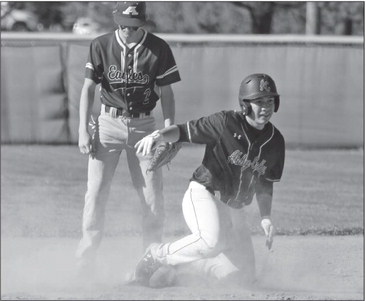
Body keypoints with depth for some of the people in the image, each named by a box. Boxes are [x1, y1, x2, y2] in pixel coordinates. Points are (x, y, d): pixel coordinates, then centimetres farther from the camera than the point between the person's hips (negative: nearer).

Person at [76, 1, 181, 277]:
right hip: (109, 123, 0)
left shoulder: (158, 49, -3)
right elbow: (89, 88, 1)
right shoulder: (101, 46, -2)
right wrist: (83, 130, -6)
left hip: (144, 125, 0)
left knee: (153, 197, -2)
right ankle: (86, 255, 1)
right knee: (96, 191, -6)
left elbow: (166, 94, 1)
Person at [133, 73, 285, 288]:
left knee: (245, 277, 5)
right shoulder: (226, 123, -14)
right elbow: (185, 131, -15)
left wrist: (266, 218, 2)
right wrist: (158, 135, -35)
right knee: (213, 241, -38)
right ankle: (158, 254, -11)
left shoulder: (276, 141, 3)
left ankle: (180, 264, 22)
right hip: (204, 195, -7)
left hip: (235, 210, 7)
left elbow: (265, 185, 13)